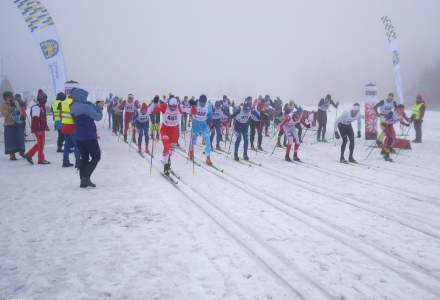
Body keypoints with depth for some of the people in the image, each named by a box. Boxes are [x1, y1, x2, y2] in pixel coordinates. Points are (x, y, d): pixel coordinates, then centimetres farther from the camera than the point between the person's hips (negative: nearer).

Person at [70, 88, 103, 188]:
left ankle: (83, 180, 13)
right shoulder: (86, 107, -20)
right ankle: (86, 177, -5)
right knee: (96, 156, 4)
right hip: (89, 137, -8)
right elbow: (98, 117, -13)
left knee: (84, 157, 14)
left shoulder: (73, 107, 5)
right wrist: (99, 107, 2)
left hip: (78, 137, 8)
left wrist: (96, 106, 9)